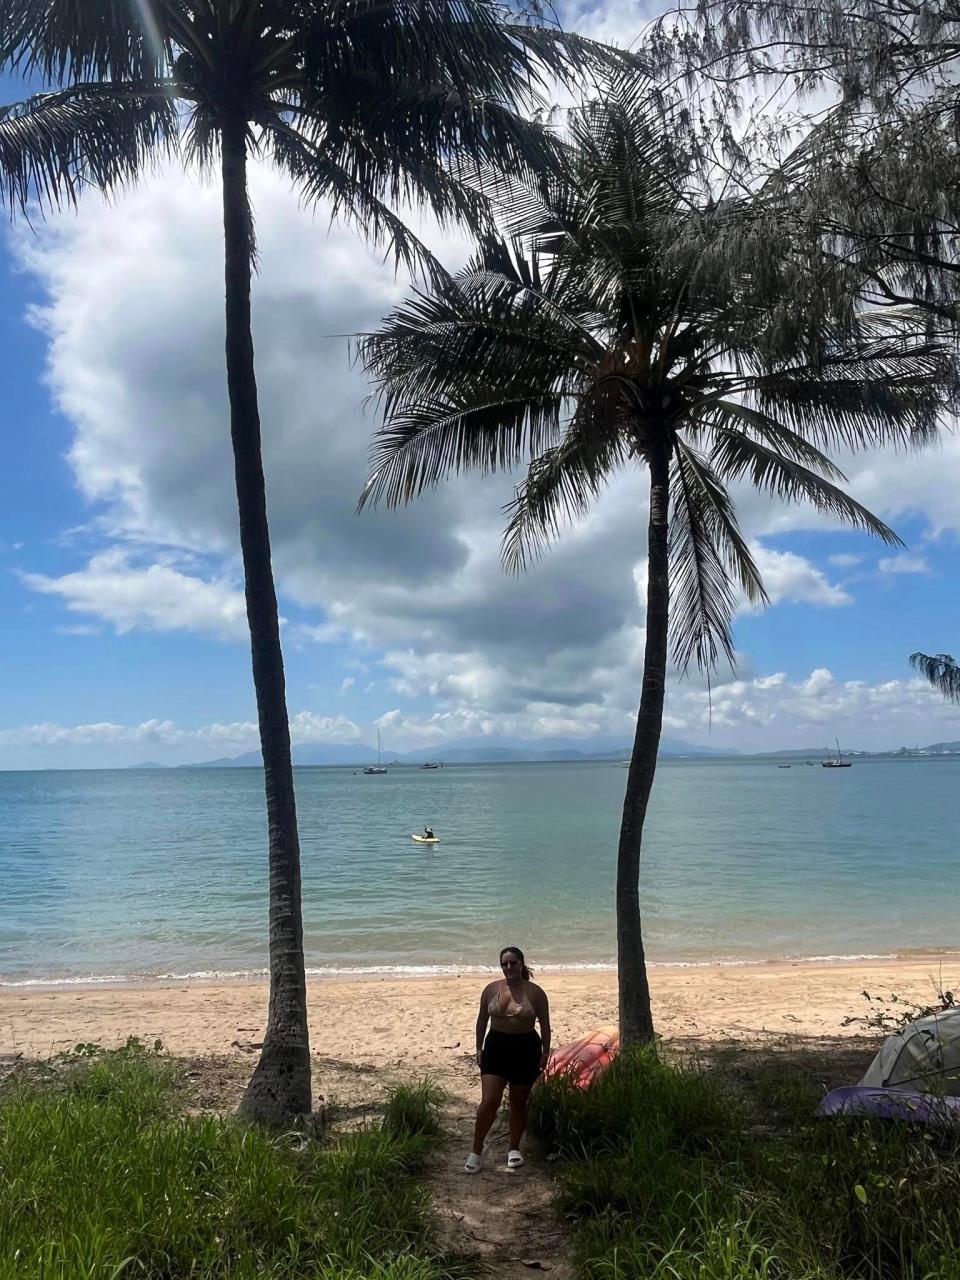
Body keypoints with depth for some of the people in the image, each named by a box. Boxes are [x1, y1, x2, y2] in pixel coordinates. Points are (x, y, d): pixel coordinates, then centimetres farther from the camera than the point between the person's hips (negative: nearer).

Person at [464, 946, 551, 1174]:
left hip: (526, 1048, -1)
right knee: (489, 1101, -5)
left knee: (519, 1102, 11)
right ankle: (476, 1151, 8)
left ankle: (514, 1149, 29)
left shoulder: (535, 992, -6)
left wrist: (545, 1053, -2)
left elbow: (545, 1024, 0)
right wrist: (479, 1047, 6)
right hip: (496, 1046, 1)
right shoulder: (491, 989, 0)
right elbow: (482, 1019, 9)